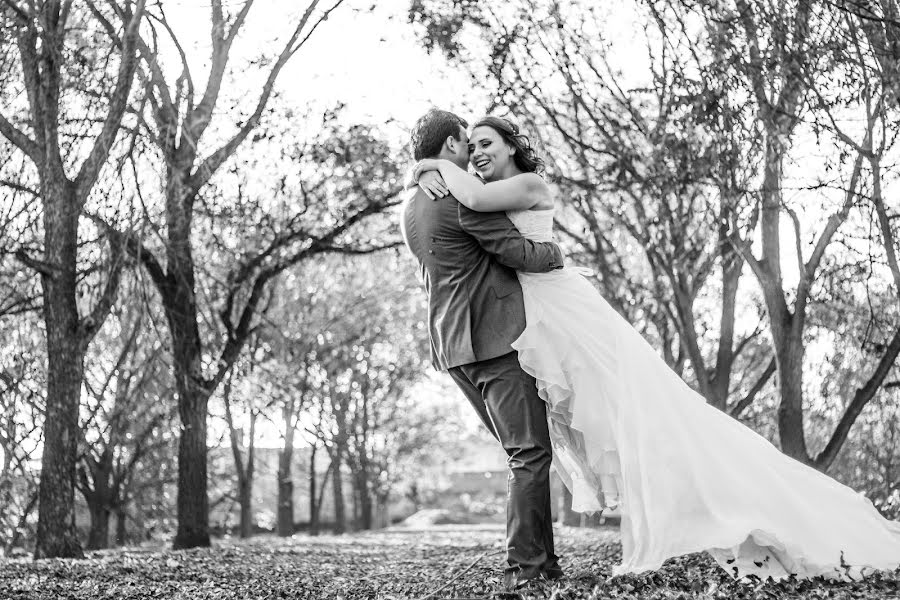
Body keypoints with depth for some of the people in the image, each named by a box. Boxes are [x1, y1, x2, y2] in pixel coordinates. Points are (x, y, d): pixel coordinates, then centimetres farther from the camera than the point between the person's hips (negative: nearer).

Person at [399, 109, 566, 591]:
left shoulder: (411, 205, 15)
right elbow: (520, 252, -15)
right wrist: (556, 253, 6)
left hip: (453, 348, 9)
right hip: (494, 338, -9)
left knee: (522, 452, 15)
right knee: (531, 453, -5)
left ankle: (542, 558, 15)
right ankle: (523, 566, -8)